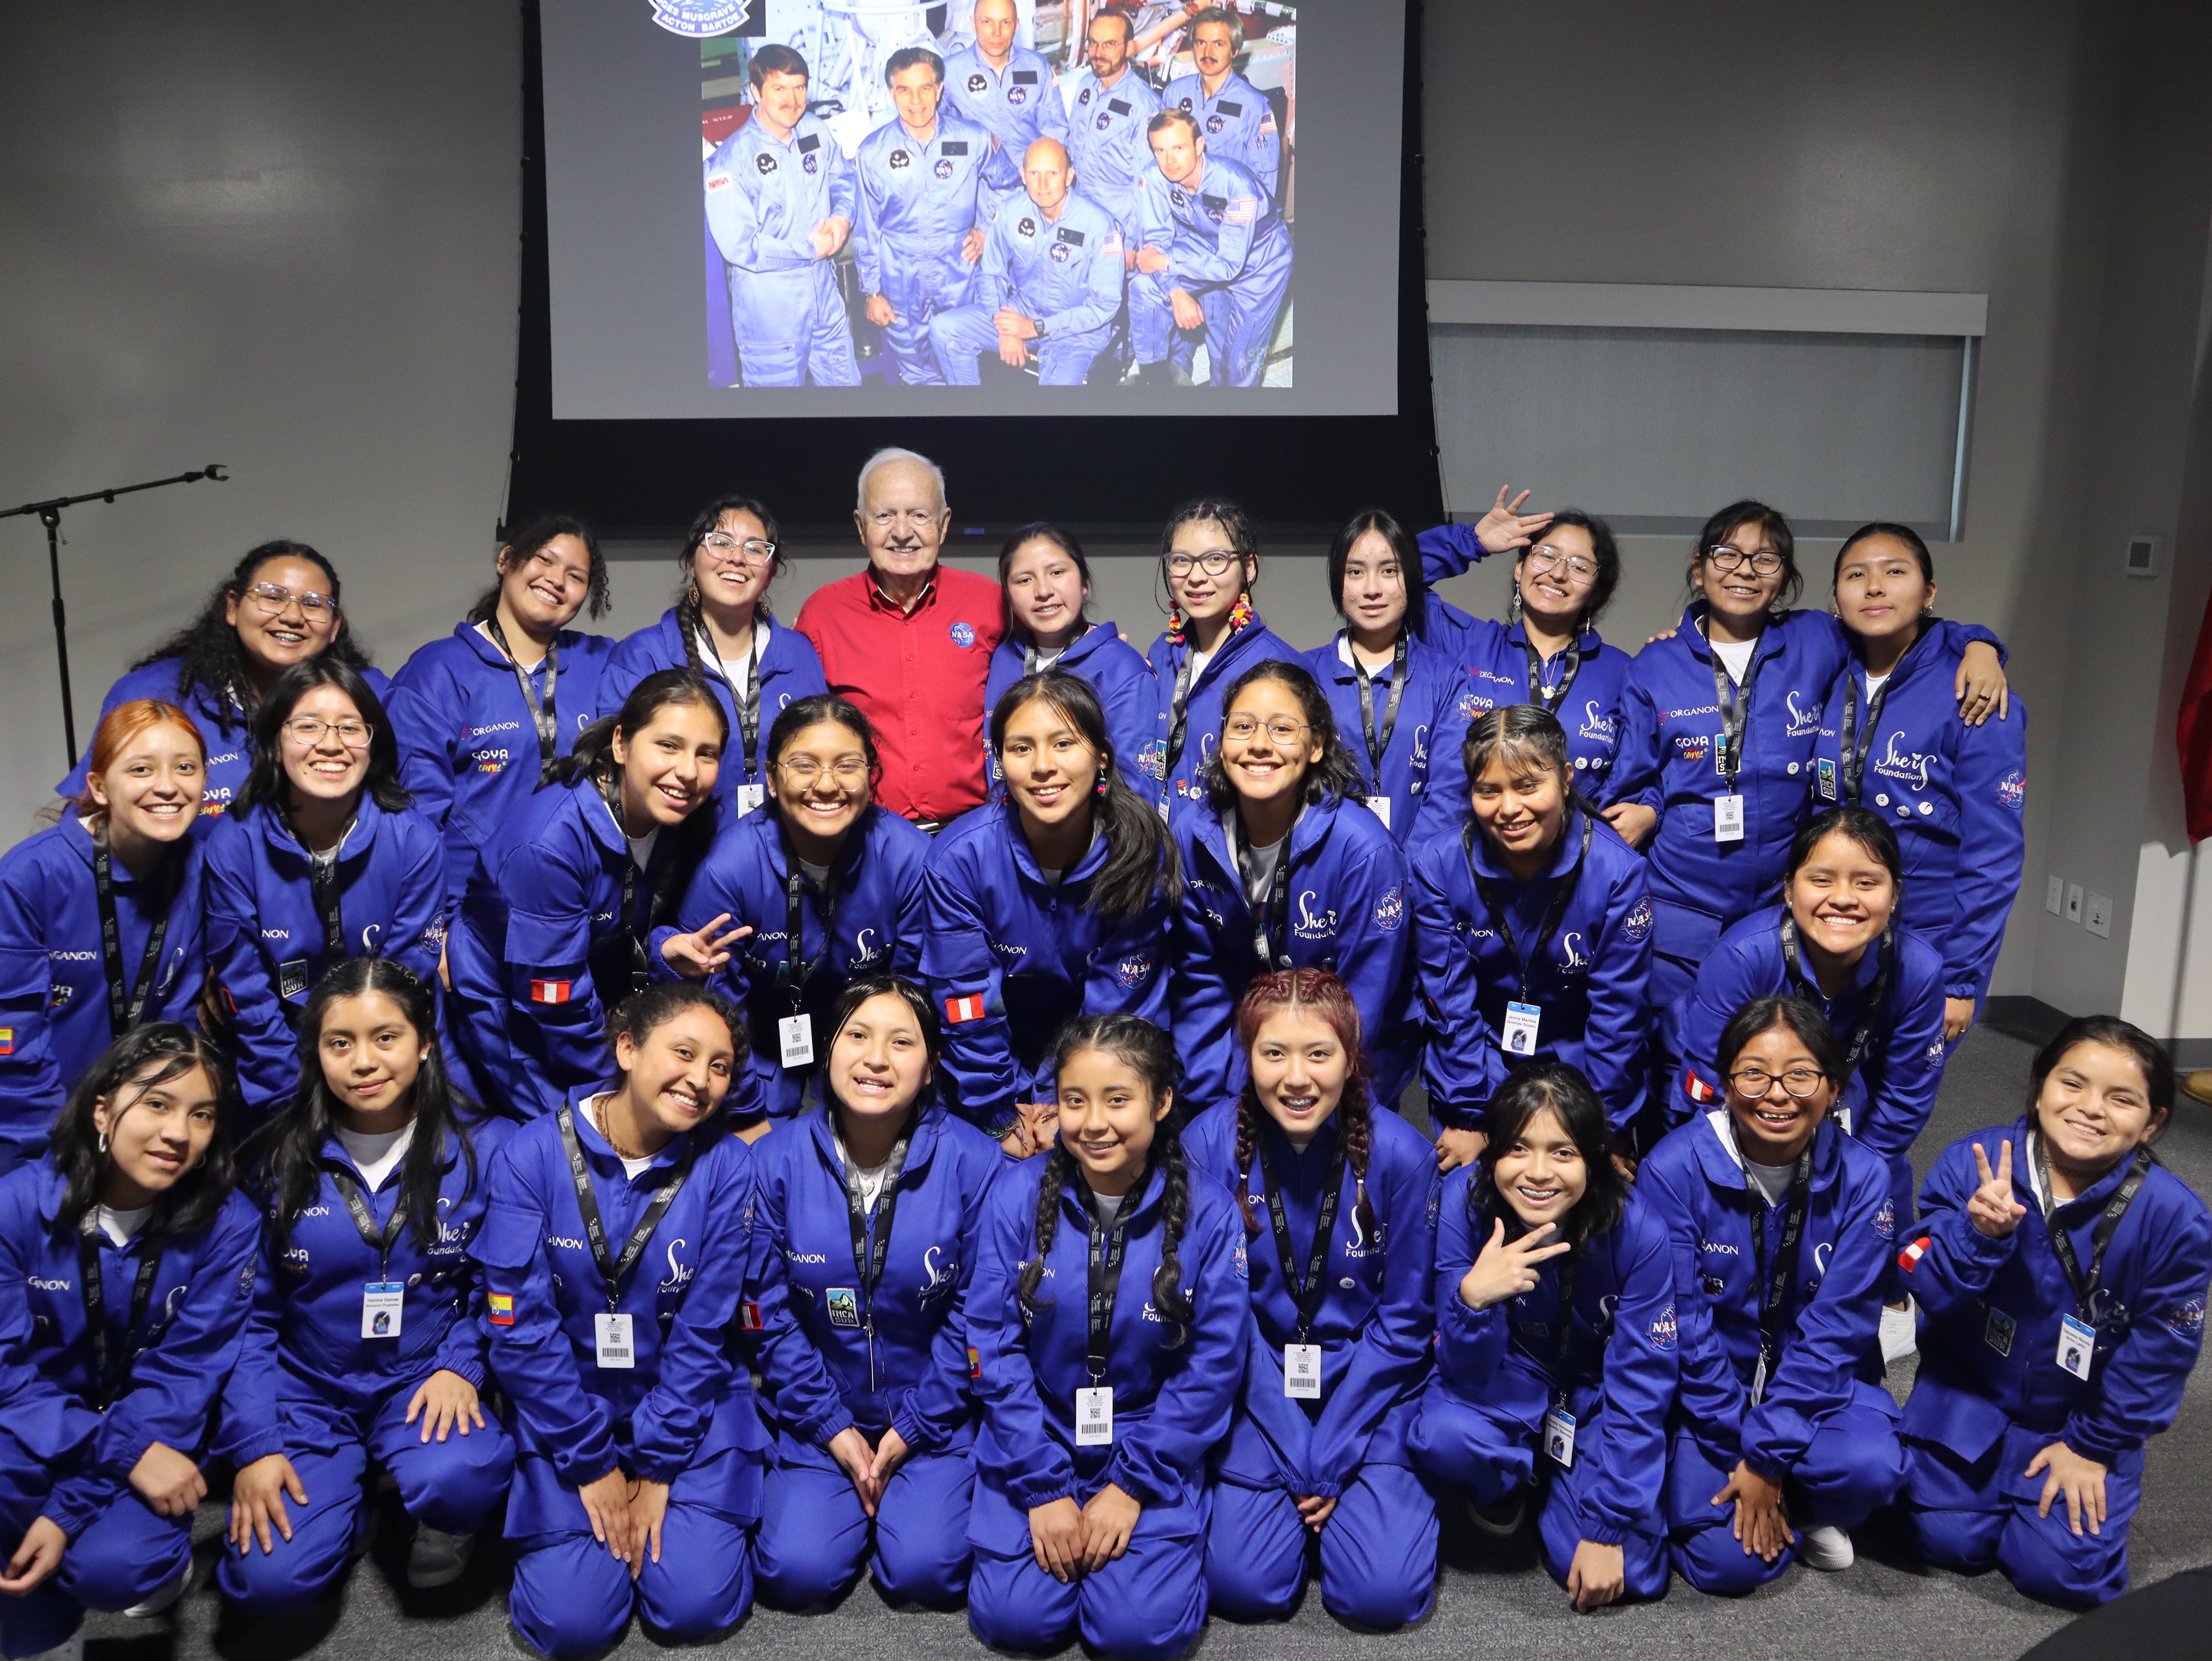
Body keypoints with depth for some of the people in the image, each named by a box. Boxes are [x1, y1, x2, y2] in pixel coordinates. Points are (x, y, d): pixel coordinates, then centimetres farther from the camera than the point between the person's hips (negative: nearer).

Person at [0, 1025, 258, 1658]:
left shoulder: (227, 1226, -15)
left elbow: (180, 1378, -14)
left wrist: (70, 1510, -23)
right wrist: (125, 1451, -27)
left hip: (155, 1440, -1)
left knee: (113, 1565, -28)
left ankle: (158, 1556, 9)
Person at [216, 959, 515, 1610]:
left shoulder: (483, 1150, -8)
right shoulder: (275, 1161, -5)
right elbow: (248, 1317, 0)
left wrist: (460, 1365, -14)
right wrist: (252, 1445, -8)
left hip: (425, 1384, -1)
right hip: (307, 1387, 1)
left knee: (458, 1476, -34)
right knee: (270, 1579, -19)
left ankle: (445, 1519, 5)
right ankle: (344, 1497, 16)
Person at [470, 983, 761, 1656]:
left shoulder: (725, 1166, -14)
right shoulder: (532, 1155, -15)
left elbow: (703, 1331, -10)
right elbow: (520, 1324, -13)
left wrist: (657, 1467, -11)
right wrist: (592, 1464, -11)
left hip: (689, 1407, 0)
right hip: (569, 1409, 0)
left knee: (696, 1605, -13)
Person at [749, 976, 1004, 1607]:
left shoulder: (974, 1164, -15)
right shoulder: (778, 1163, -9)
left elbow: (975, 1313, -8)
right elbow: (772, 1312, -3)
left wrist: (914, 1427, -8)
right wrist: (832, 1428, -6)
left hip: (935, 1416, -1)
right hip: (821, 1414, 2)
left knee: (925, 1570, -18)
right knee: (798, 1570, -15)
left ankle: (918, 1498, 16)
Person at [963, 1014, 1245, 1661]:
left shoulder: (1207, 1213, -12)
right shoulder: (1018, 1195, -11)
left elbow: (1211, 1366, -8)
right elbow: (996, 1346, -8)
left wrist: (1133, 1486, -11)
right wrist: (1043, 1488, -11)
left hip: (1152, 1450, -1)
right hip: (1035, 1442, 1)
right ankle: (1056, 1528, 18)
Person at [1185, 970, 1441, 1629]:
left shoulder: (1400, 1153, -16)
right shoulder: (1210, 1143, -16)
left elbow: (1404, 1320, -7)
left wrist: (1331, 1459, -10)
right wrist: (1294, 1458, -13)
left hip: (1370, 1386, 0)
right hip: (1258, 1392, 1)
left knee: (1384, 1593, -16)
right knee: (1243, 1584, -16)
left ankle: (1380, 1489, 16)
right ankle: (1302, 1494, 16)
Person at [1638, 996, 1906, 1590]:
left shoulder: (1862, 1178, -12)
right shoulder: (1674, 1170, -18)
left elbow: (1834, 1328, -14)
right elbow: (1684, 1329, -15)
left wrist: (1769, 1455, -19)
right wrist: (1742, 1447, -17)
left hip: (1814, 1381, 2)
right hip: (1704, 1388, -1)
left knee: (1873, 1464, -30)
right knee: (1730, 1562, -19)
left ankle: (1811, 1514, 7)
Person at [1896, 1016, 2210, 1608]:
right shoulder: (1970, 1164, -20)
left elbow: (2160, 1351, -9)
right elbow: (1927, 1291, -19)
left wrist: (2093, 1445, -5)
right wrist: (1978, 1234, -39)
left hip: (2085, 1414, 0)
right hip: (1969, 1388, 0)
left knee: (2063, 1569, -9)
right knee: (1947, 1538, -7)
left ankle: (2066, 1468, 22)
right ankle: (1989, 1475, 25)